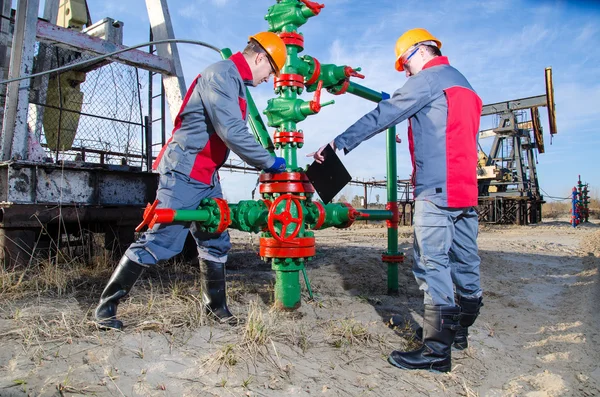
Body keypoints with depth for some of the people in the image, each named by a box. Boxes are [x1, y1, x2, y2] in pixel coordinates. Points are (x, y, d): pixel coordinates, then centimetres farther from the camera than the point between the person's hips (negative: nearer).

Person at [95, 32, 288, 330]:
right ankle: (107, 305, 6)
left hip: (207, 177, 10)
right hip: (184, 171, -10)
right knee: (160, 240, -8)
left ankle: (216, 305, 25)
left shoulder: (235, 81, 18)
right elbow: (232, 133, -23)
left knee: (215, 241, 11)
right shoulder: (221, 73, -14)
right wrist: (268, 162, -14)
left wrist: (264, 160, 15)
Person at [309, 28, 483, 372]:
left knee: (432, 263, -9)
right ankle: (460, 330, 26)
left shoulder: (428, 78, -2)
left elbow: (382, 117, -10)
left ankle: (437, 349, -7)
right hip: (467, 189, 9)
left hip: (436, 189, -9)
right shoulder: (464, 84, 25)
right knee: (465, 260, 13)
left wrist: (338, 144, -9)